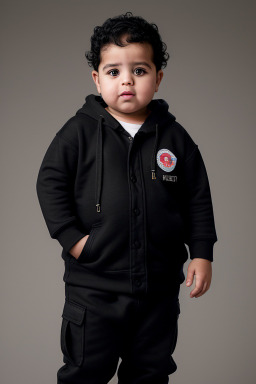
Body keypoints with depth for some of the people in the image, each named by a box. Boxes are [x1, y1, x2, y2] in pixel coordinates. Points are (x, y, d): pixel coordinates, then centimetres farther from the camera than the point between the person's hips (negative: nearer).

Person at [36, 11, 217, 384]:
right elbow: (50, 181, -4)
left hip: (159, 286, 2)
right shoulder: (80, 131, -5)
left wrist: (202, 253, 0)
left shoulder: (175, 137, 1)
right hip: (93, 285, -2)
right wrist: (71, 237, -11)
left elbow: (198, 197, 5)